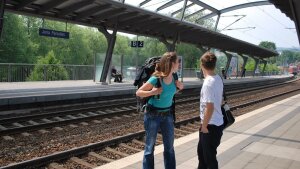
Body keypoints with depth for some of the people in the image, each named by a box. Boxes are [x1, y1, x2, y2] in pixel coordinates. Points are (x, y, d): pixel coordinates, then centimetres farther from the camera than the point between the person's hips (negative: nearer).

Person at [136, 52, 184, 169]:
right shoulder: (156, 79, -21)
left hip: (167, 114, 6)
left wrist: (179, 87, -2)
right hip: (153, 115, -5)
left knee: (169, 147, 13)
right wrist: (153, 92, -29)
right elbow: (138, 93, -14)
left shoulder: (173, 77, -4)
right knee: (150, 147, 7)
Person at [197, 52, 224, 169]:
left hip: (211, 125, -9)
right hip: (216, 122, 10)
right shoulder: (218, 79, 6)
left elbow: (209, 107, -26)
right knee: (201, 151, 25)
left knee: (209, 156, 5)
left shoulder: (208, 83, -23)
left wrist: (204, 125, -14)